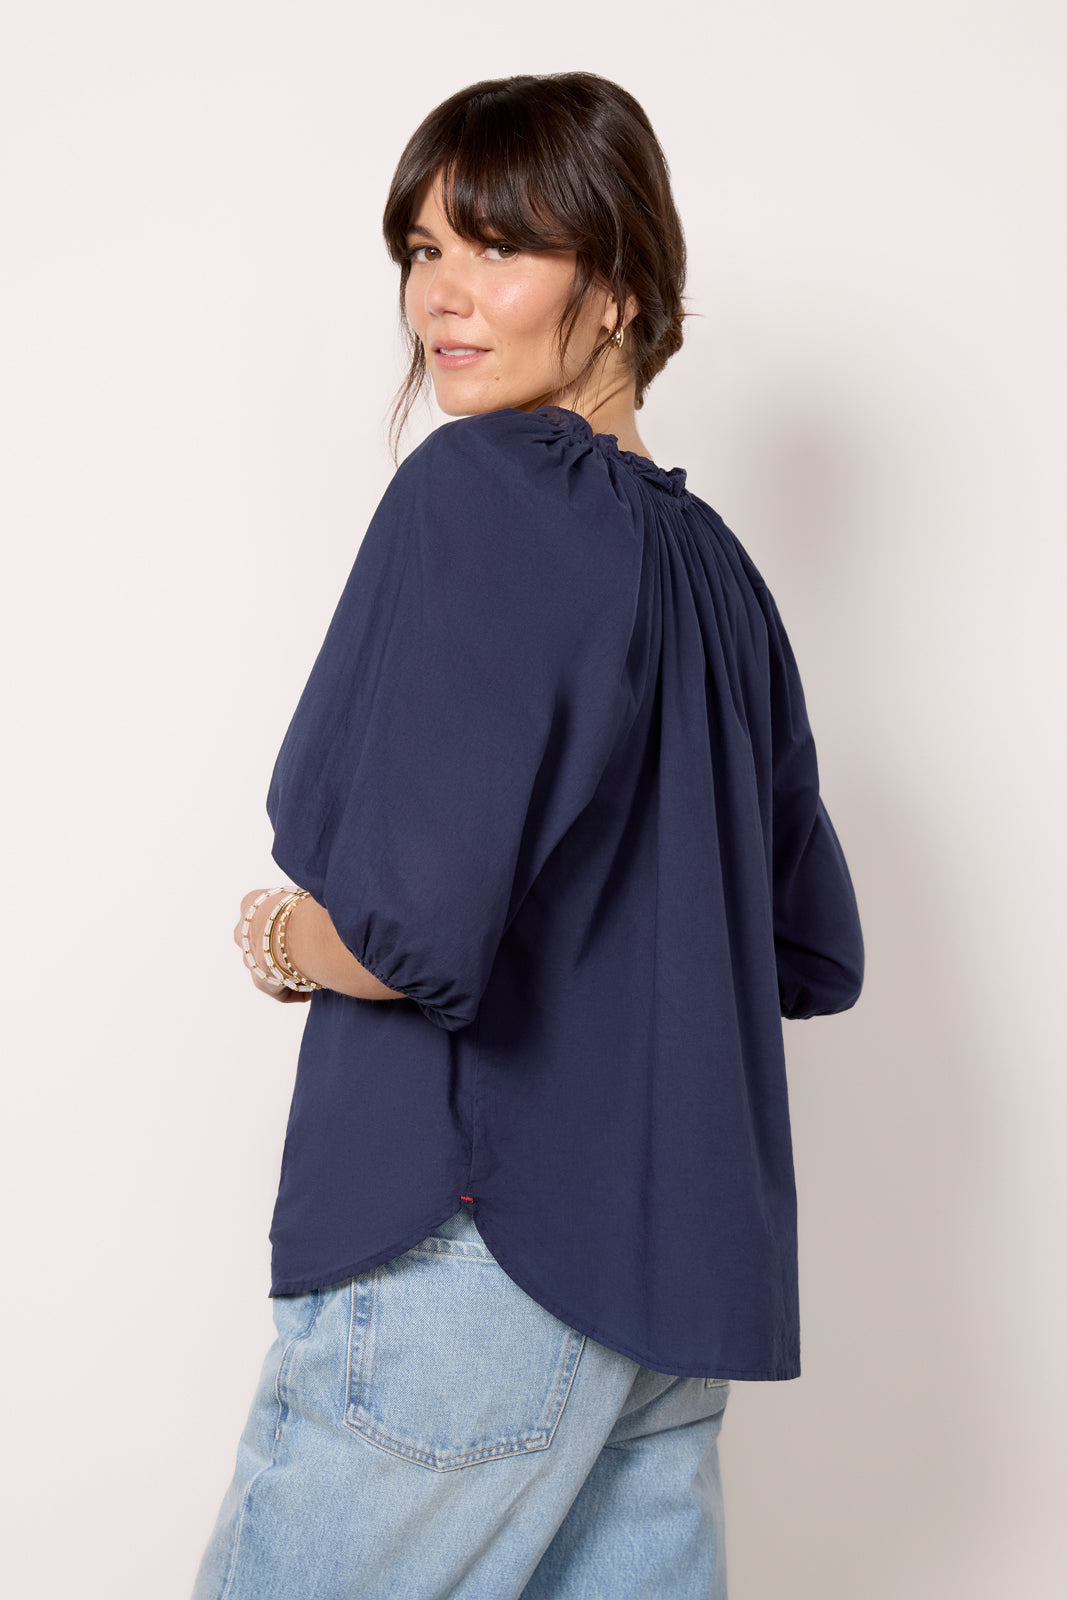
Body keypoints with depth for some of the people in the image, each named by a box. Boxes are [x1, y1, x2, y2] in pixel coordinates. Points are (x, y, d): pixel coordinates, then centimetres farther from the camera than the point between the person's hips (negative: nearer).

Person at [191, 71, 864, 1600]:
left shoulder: (477, 487, -12)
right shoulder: (715, 563, 11)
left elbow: (418, 925, -22)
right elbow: (817, 955, 17)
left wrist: (288, 945, -3)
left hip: (485, 1237, -8)